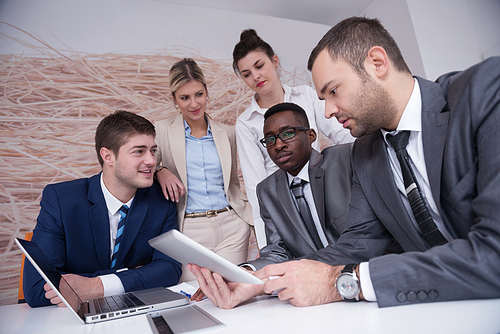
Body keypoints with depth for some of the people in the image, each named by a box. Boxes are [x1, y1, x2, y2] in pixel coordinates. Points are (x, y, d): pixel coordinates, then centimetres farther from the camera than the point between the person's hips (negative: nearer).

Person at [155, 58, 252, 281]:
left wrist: (255, 220, 9)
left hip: (231, 227, 2)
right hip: (189, 230, -1)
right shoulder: (161, 131, 4)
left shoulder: (227, 133, 12)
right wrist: (160, 171, -16)